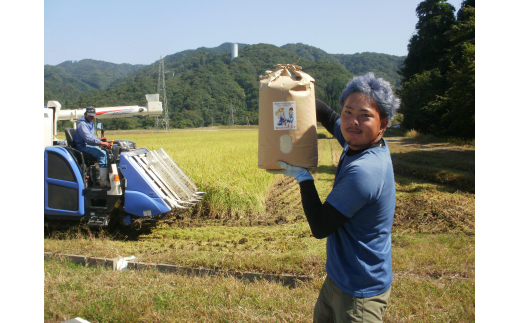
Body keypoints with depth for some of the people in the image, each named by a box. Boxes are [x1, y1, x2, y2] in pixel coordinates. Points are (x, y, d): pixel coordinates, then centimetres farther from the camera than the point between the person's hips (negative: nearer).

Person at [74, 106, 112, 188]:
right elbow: (88, 139, -27)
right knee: (102, 154, -30)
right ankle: (103, 181, -35)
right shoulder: (82, 124, -14)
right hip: (83, 147, -10)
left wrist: (99, 139, 9)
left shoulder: (90, 123, 19)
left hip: (89, 145, 10)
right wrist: (102, 143, -35)